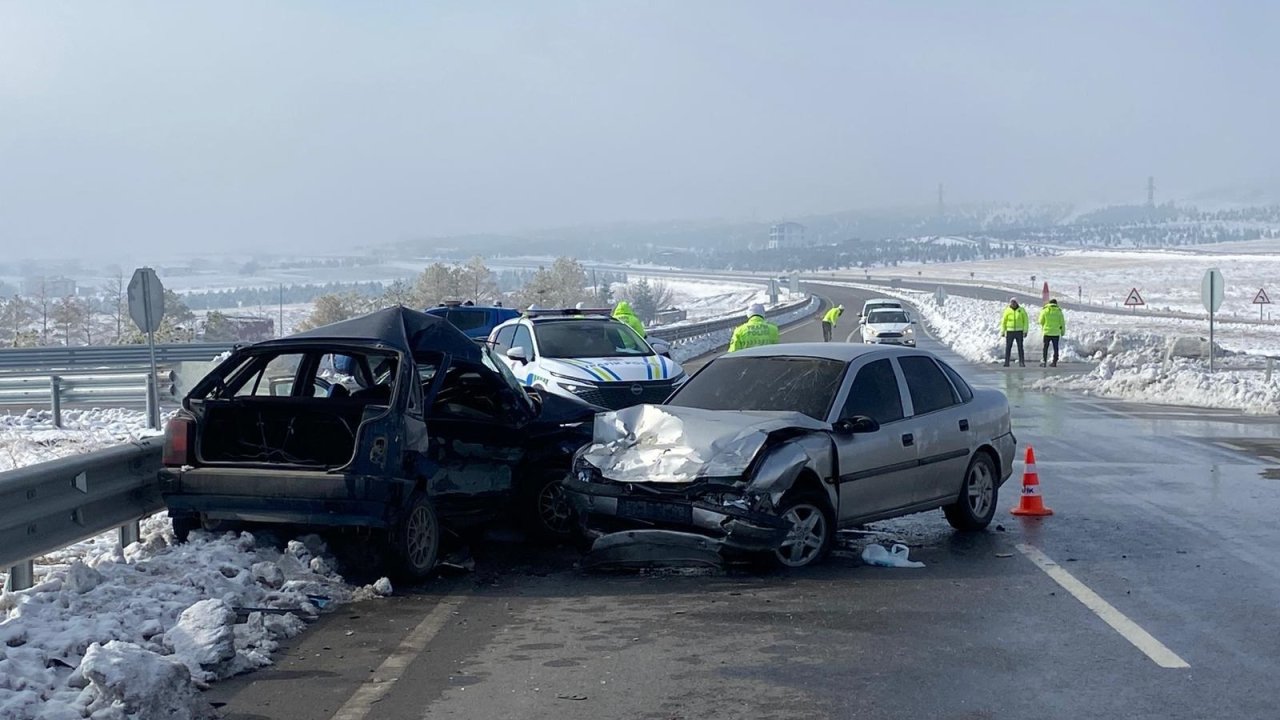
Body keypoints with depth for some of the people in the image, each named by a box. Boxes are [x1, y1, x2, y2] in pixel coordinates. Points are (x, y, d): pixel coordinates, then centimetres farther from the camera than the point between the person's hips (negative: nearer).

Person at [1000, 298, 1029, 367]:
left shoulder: (1022, 310, -2)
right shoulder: (1007, 310, -1)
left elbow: (1026, 321, 0)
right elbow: (1003, 321, 3)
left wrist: (1025, 331, -7)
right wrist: (1002, 332, -2)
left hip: (1019, 331, -1)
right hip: (1010, 332, 1)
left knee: (1020, 347, -2)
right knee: (1008, 347, -2)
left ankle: (1022, 362, 2)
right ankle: (1006, 362, 2)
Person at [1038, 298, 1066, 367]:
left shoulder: (1045, 310, -3)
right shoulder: (1059, 311, 0)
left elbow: (1041, 321, -1)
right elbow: (1062, 322, 3)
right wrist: (1063, 331, 14)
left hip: (1047, 331, -1)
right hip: (1056, 332, 1)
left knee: (1045, 347, 5)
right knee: (1055, 348, 9)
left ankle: (1044, 361, -6)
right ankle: (1054, 362, 7)